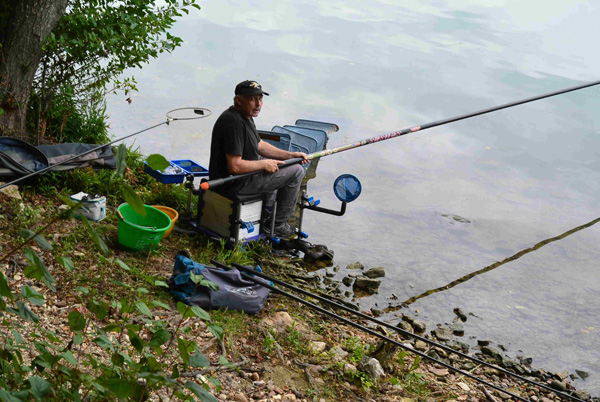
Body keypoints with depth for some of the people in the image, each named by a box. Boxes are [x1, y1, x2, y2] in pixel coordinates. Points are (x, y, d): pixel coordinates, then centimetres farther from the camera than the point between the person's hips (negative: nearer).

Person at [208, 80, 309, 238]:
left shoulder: (245, 115, 8)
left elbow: (259, 145, 19)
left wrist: (289, 155, 10)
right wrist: (263, 164, -16)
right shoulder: (234, 123, -27)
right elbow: (235, 166, -30)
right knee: (296, 171, -5)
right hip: (235, 185, -11)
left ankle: (266, 214, 41)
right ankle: (278, 225, 7)